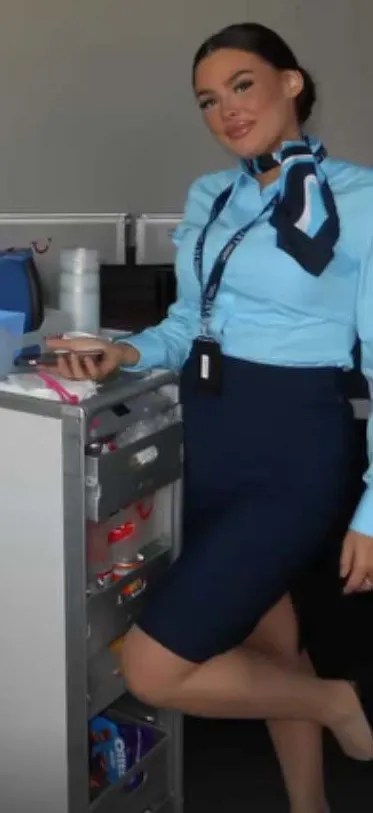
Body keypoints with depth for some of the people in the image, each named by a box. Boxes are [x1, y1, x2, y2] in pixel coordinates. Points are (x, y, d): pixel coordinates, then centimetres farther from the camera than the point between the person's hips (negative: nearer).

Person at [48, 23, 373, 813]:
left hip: (292, 453, -7)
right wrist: (128, 353, -4)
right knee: (267, 647, 20)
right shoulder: (207, 197, 9)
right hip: (208, 447, 7)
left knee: (153, 668, -8)